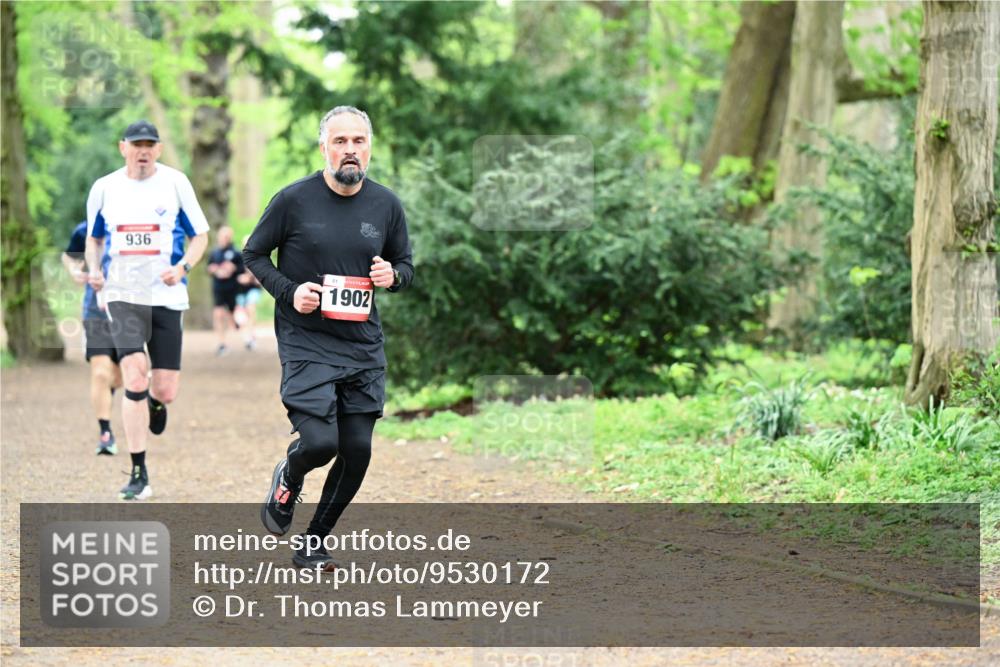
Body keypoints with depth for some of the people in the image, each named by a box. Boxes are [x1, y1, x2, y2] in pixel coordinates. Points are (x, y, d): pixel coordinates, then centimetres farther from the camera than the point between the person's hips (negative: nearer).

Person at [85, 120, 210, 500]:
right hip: (123, 295, 0)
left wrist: (182, 267, -14)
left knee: (166, 391, 0)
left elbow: (200, 236, 5)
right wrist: (94, 269, -1)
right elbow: (94, 238, 19)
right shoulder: (104, 188, 4)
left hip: (167, 295, 0)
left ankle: (155, 401, 42)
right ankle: (139, 476, -10)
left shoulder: (175, 183, 0)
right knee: (135, 377, -17)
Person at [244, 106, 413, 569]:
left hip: (363, 346, 4)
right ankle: (287, 480, 19)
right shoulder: (294, 200, -7)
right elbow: (253, 254, 4)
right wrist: (288, 292, -12)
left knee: (357, 452, 1)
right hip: (306, 343, -4)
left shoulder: (386, 204, 3)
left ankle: (314, 543, 20)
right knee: (320, 441, -18)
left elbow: (405, 264, 16)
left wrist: (393, 275, -8)